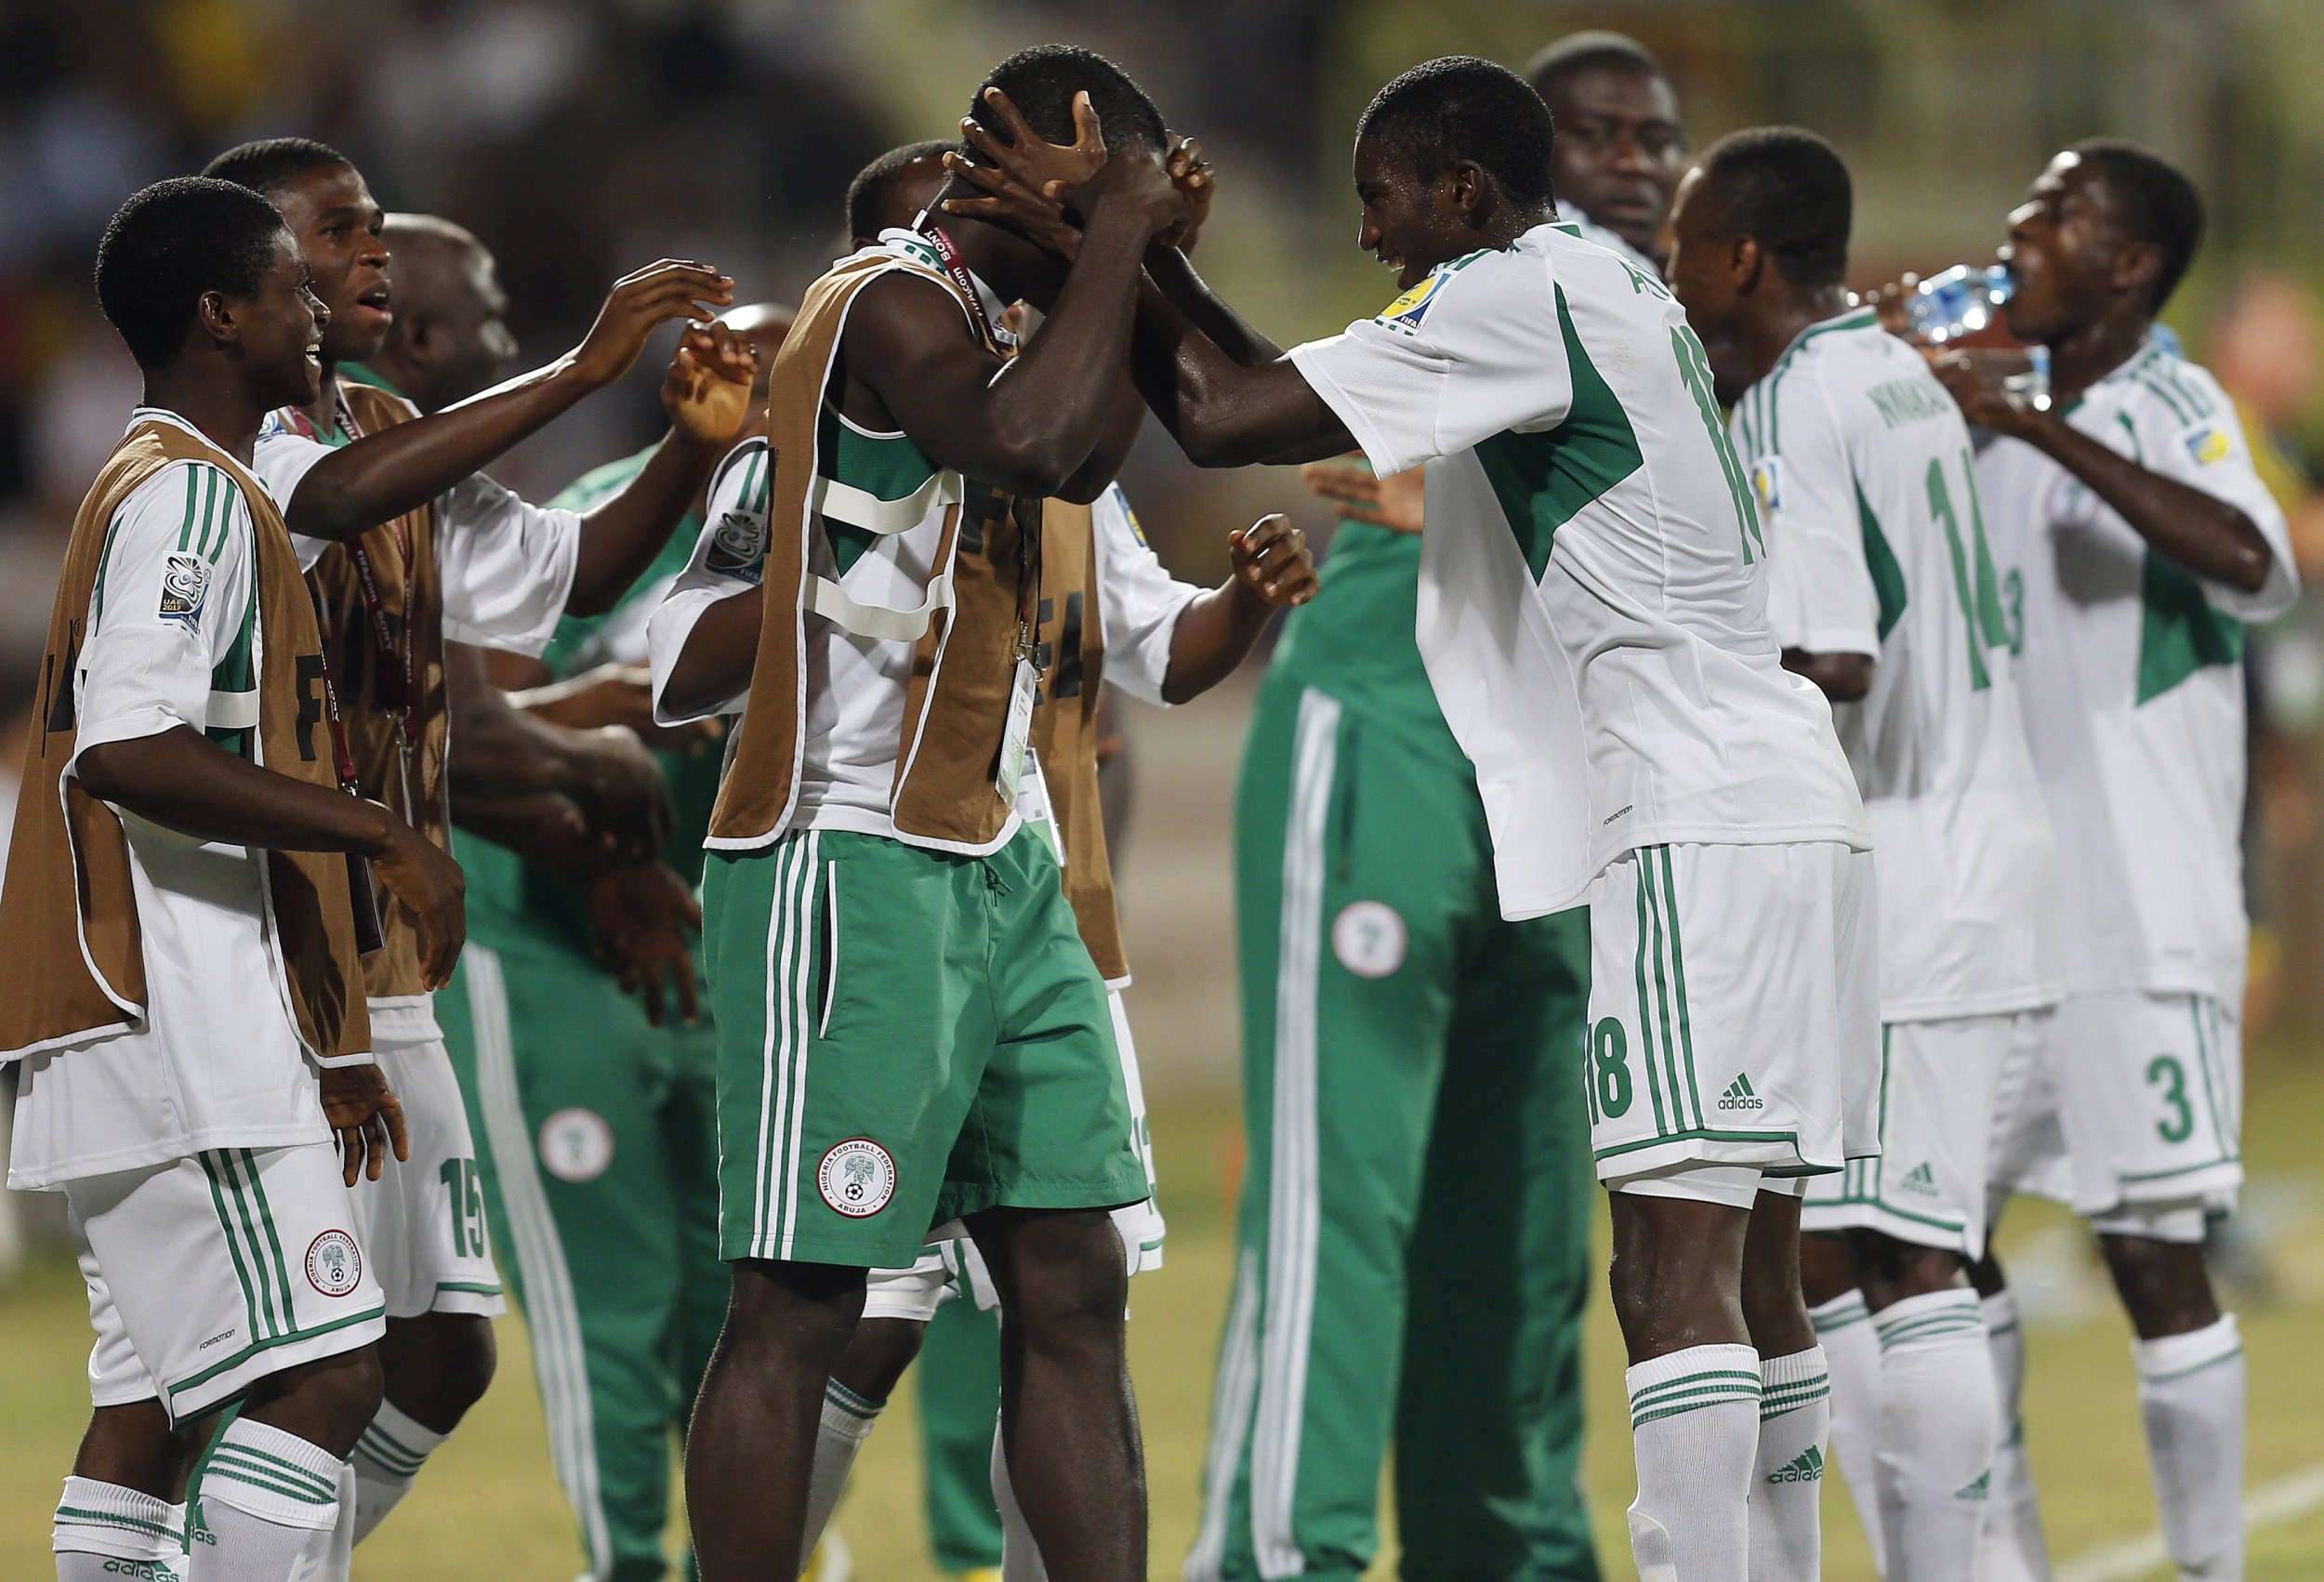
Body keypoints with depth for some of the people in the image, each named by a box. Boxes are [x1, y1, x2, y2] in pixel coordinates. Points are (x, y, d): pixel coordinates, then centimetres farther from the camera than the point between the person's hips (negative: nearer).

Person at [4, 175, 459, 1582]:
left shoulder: (170, 490, 23)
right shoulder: (191, 495, -10)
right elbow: (129, 752, -24)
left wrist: (326, 1050, 26)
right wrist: (379, 833, -21)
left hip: (137, 1029, 11)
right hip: (186, 1027, -11)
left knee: (159, 1394, 8)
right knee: (326, 1374, -16)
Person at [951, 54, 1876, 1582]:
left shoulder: (1515, 298, -10)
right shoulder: (1597, 285, 20)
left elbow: (1226, 417, -12)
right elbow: (1287, 392, 23)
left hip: (1701, 825, -10)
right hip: (1787, 811, 10)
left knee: (1674, 1269, -15)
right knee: (1751, 1267, 11)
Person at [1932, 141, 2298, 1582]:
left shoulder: (2172, 408, -11)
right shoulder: (2016, 415, 11)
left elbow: (2254, 569, -32)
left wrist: (2039, 428, -33)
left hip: (2142, 914, -8)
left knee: (2153, 1251, -7)